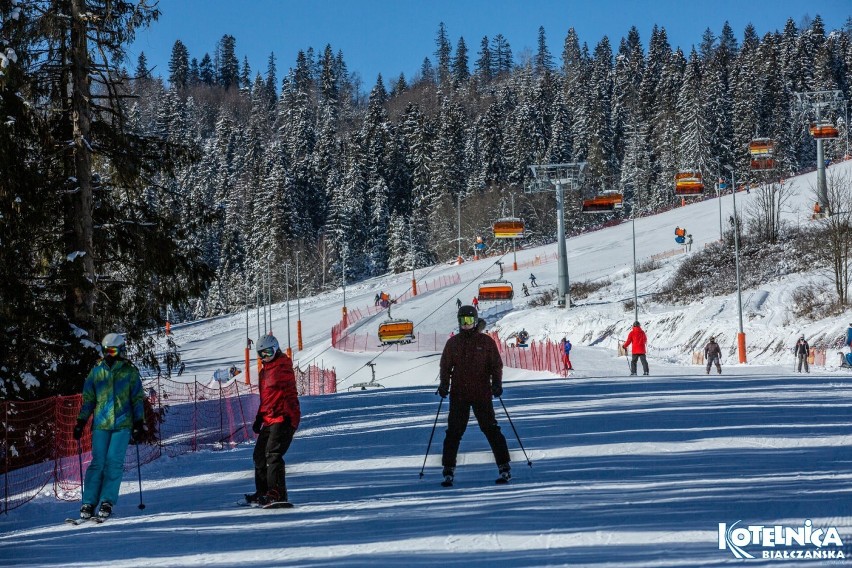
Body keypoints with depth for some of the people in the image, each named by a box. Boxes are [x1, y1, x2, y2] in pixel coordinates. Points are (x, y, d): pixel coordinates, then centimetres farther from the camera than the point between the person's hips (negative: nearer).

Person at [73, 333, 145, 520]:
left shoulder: (130, 372, 5)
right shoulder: (96, 372, 10)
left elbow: (138, 399, 7)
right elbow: (88, 399, 15)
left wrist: (139, 424, 0)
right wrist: (81, 422, 9)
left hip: (122, 424, -1)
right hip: (101, 424, 2)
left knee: (114, 461, -10)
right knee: (97, 462, -4)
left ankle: (107, 501, -6)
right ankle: (88, 503, -2)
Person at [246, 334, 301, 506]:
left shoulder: (282, 368, -8)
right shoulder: (264, 371, 21)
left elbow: (290, 395, -15)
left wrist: (288, 416, -23)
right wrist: (259, 418, 26)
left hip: (283, 419, -10)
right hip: (269, 420, 10)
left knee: (273, 454, -18)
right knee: (259, 455, 12)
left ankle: (278, 493, -20)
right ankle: (263, 492, 20)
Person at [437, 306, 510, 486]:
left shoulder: (486, 341, 3)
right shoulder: (453, 343, 7)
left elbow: (496, 364, 5)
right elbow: (445, 366, 9)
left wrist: (497, 383, -9)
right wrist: (444, 384, -5)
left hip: (482, 394, -2)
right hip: (459, 394, 2)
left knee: (490, 429, -3)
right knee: (454, 431, 0)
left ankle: (504, 466, 2)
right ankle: (448, 470, 4)